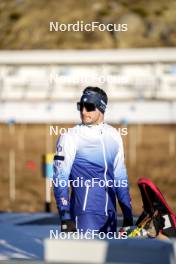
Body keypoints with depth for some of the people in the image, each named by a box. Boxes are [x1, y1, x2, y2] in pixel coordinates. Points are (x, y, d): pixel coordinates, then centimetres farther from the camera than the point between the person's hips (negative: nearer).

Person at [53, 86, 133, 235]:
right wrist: (65, 217, -16)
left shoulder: (114, 136, 11)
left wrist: (128, 215, 15)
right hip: (86, 213, -6)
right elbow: (60, 179, -8)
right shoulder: (70, 137, -5)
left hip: (110, 214, 6)